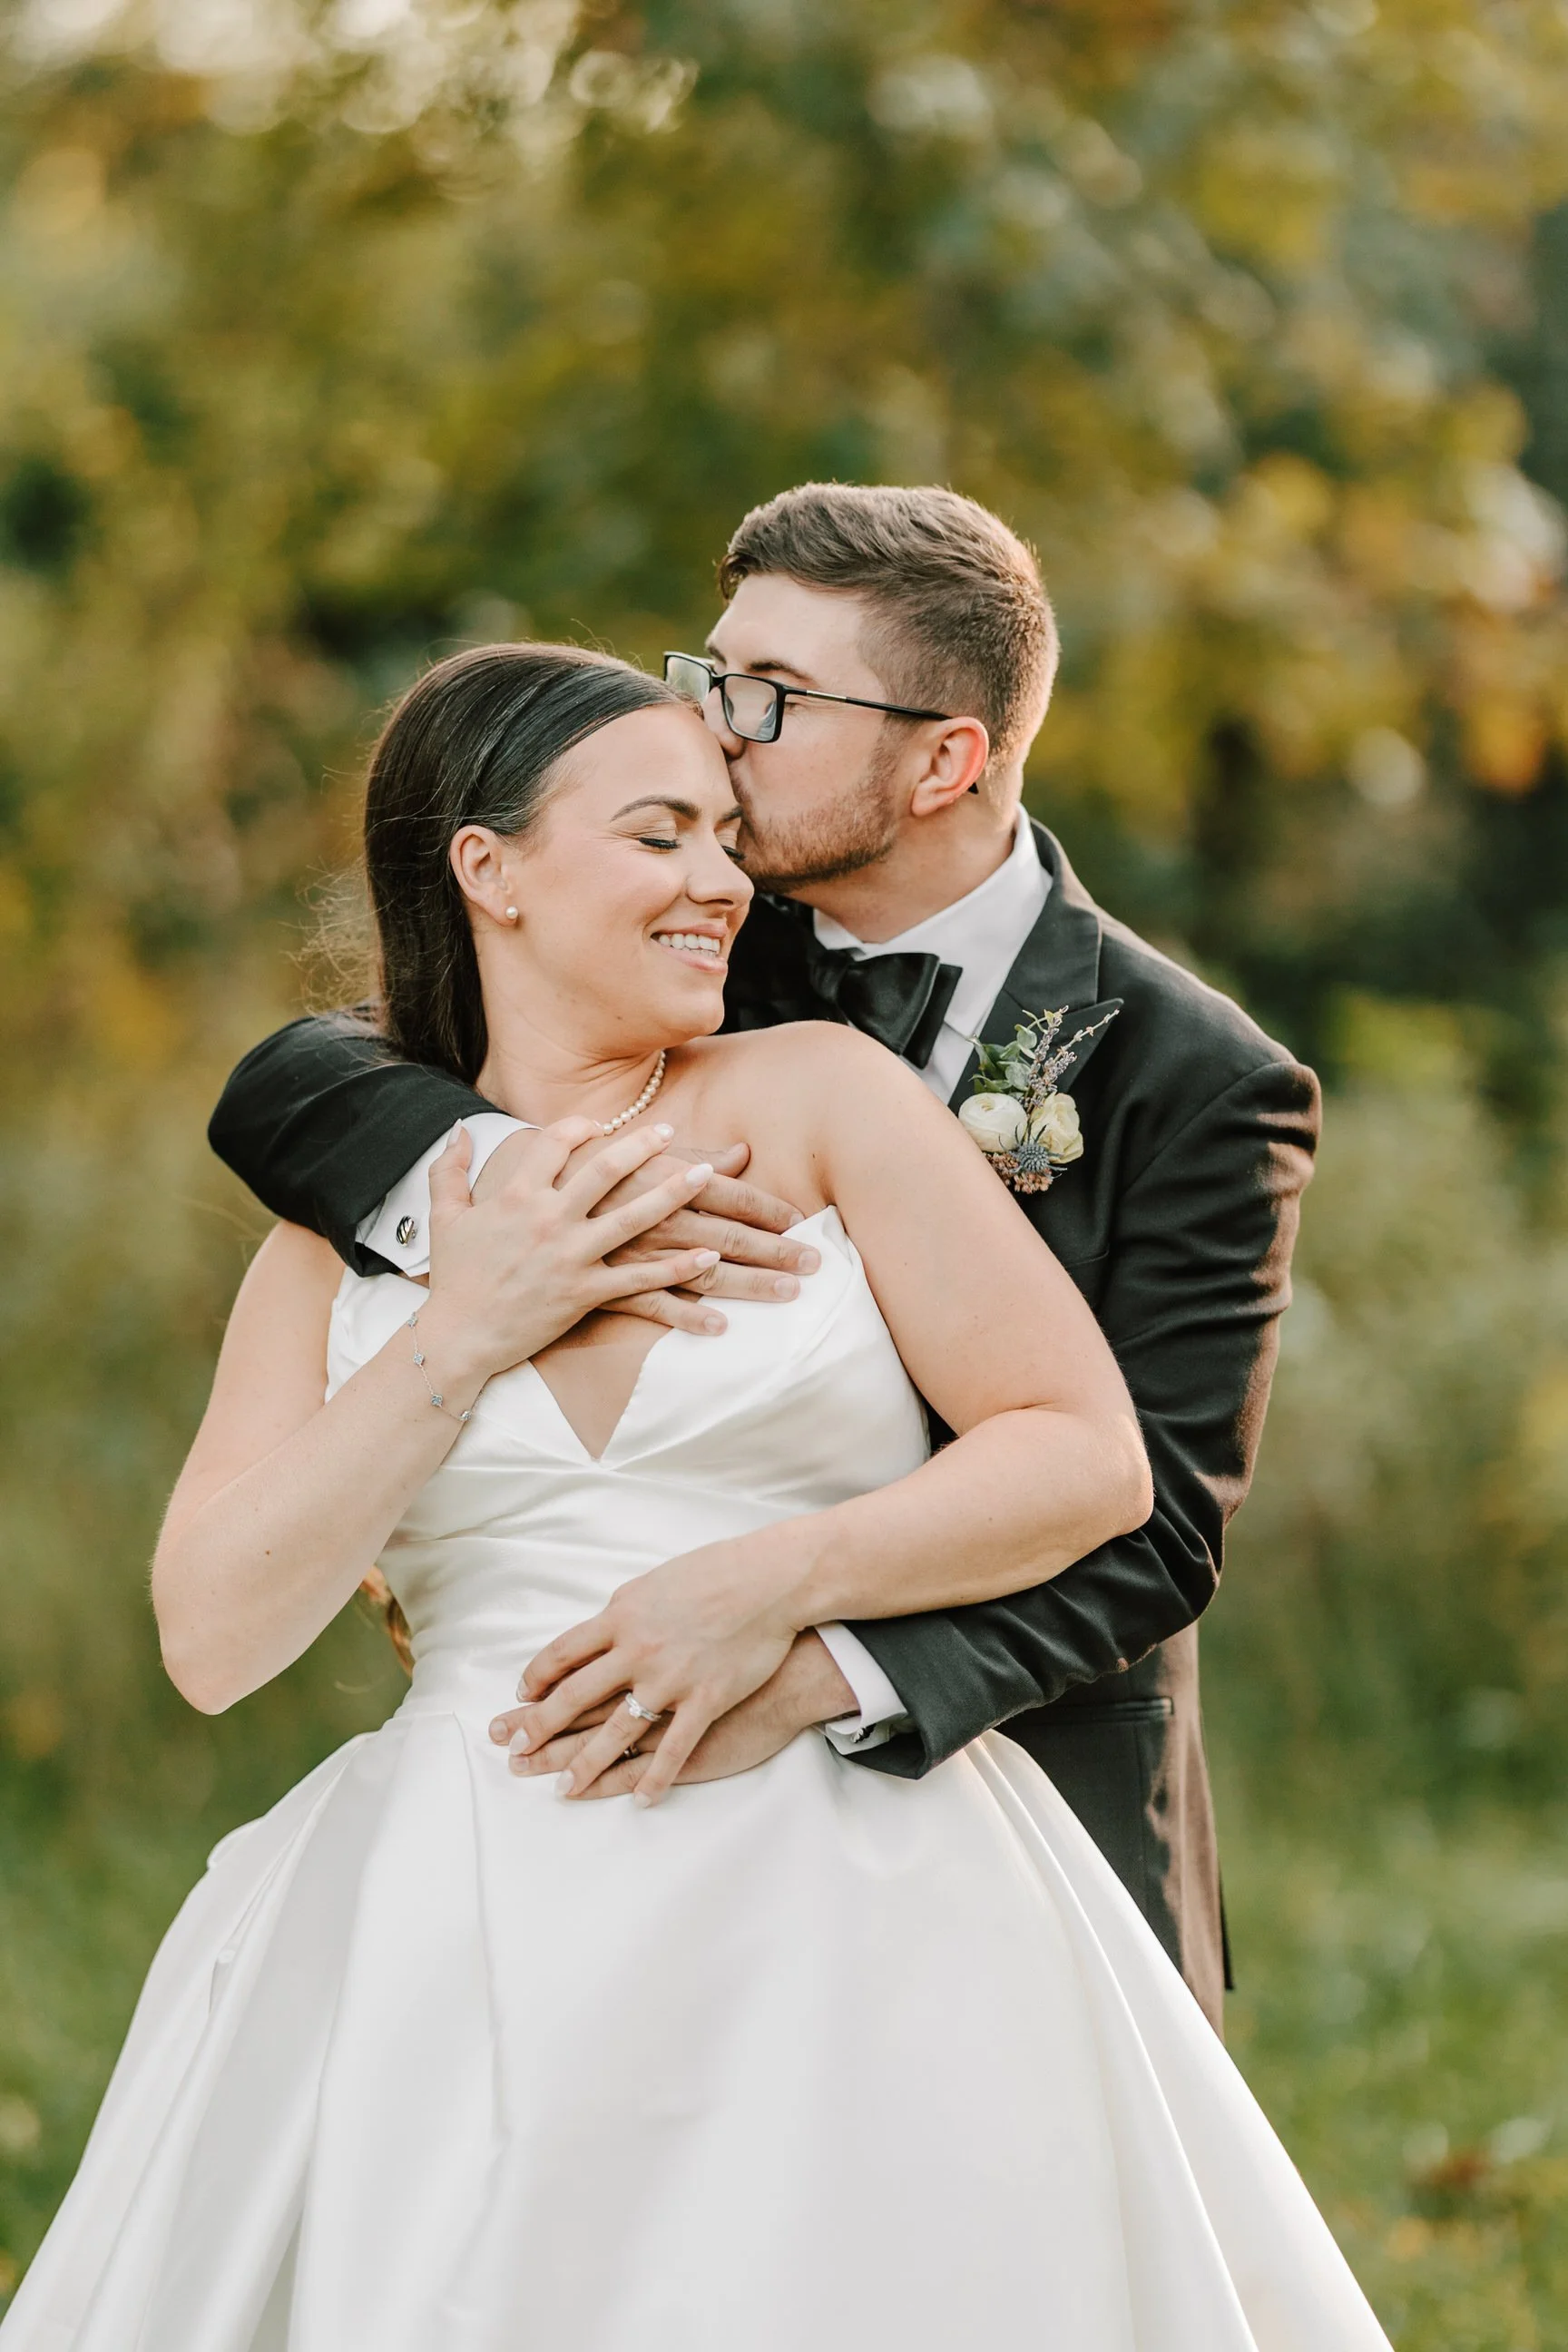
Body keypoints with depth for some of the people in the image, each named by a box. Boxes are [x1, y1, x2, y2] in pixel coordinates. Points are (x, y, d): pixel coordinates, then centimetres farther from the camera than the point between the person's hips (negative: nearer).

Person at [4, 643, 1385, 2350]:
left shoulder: (817, 1095, 5)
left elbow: (1094, 1458, 0)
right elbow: (213, 1636, 0)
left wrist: (781, 1583, -12)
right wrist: (463, 1336, -5)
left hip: (851, 1913, -1)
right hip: (472, 1941, 1)